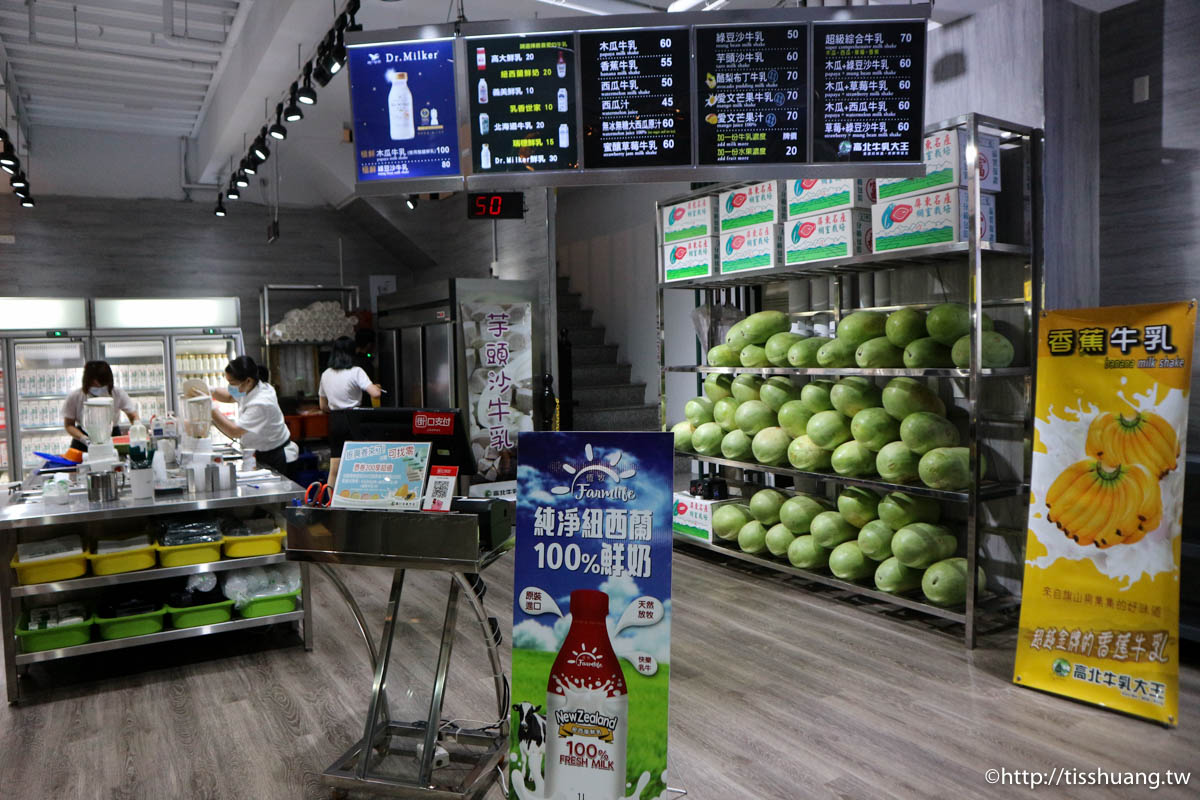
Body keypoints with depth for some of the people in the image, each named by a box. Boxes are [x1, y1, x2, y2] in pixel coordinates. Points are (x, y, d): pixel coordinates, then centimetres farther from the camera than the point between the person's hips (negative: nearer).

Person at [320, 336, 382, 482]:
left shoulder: (325, 375, 9)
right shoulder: (356, 372, -9)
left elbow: (323, 406, 15)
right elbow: (375, 394, -19)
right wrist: (377, 387, 3)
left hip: (335, 422, 5)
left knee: (334, 471, 7)